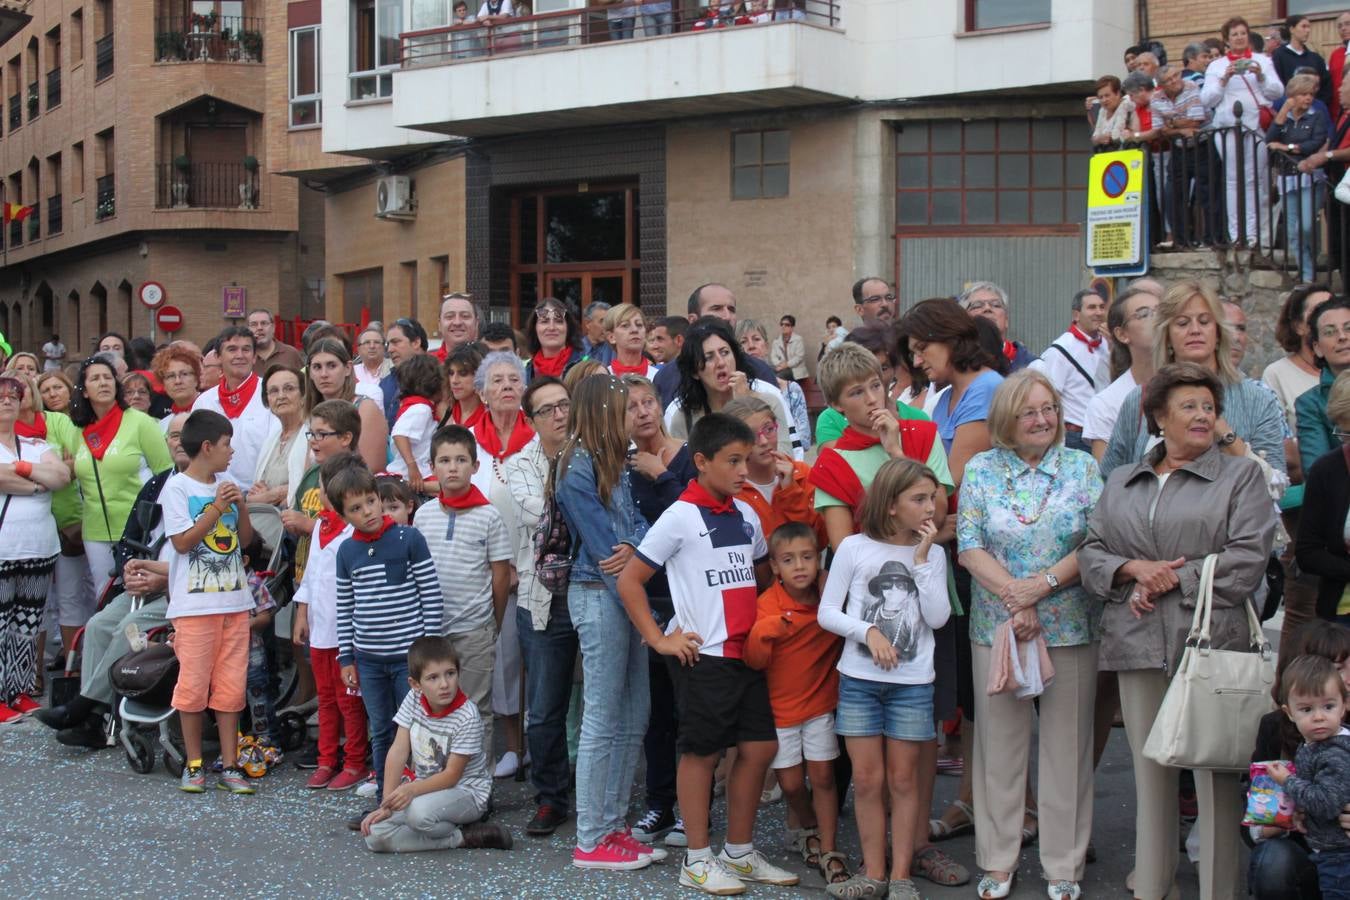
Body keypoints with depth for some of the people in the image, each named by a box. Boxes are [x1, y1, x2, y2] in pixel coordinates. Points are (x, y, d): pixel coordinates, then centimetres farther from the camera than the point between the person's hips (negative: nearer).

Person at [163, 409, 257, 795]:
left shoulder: (227, 485, 11)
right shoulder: (177, 487, -5)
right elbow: (182, 542, -11)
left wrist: (241, 507, -2)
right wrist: (217, 508, -14)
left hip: (234, 599, 5)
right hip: (195, 601, -5)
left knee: (231, 686, 5)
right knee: (194, 684, -1)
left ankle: (229, 766, 10)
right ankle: (194, 765, 11)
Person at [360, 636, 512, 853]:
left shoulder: (467, 717, -21)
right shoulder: (413, 699, -6)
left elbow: (452, 775, -19)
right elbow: (398, 752, -6)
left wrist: (412, 789, -34)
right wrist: (387, 804, -11)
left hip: (466, 792, -7)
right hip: (425, 789, 7)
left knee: (419, 812, -38)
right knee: (374, 836, -13)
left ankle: (464, 834, -9)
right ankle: (463, 838, -7)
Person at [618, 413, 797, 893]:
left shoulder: (746, 516, 9)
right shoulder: (680, 517, -9)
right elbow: (629, 581, -9)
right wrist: (659, 639, -11)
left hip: (748, 652, 6)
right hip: (704, 655, -6)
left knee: (759, 747, 8)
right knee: (702, 752, 1)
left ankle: (740, 852, 21)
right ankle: (697, 860, 12)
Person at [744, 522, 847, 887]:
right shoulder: (767, 604, -13)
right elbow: (754, 661, -15)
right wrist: (761, 633, -34)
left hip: (821, 703, 1)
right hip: (780, 706, -1)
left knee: (822, 776, -1)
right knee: (791, 782, 6)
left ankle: (828, 852, 8)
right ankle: (810, 829, 34)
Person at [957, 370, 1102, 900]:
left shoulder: (1083, 468, 4)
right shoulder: (981, 470, 4)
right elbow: (969, 545, -3)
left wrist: (1041, 586, -15)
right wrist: (1013, 597, -15)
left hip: (1071, 628, 0)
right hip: (996, 627, 0)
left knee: (1066, 745, 5)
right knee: (999, 745, 6)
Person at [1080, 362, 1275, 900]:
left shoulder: (1241, 475, 7)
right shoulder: (1121, 482, 19)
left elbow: (1247, 559, -4)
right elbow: (1090, 553, 13)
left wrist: (1172, 582, -8)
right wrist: (1134, 569, -6)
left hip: (1211, 639, -3)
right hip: (1138, 646, 4)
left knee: (1215, 771, -4)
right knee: (1148, 768, 7)